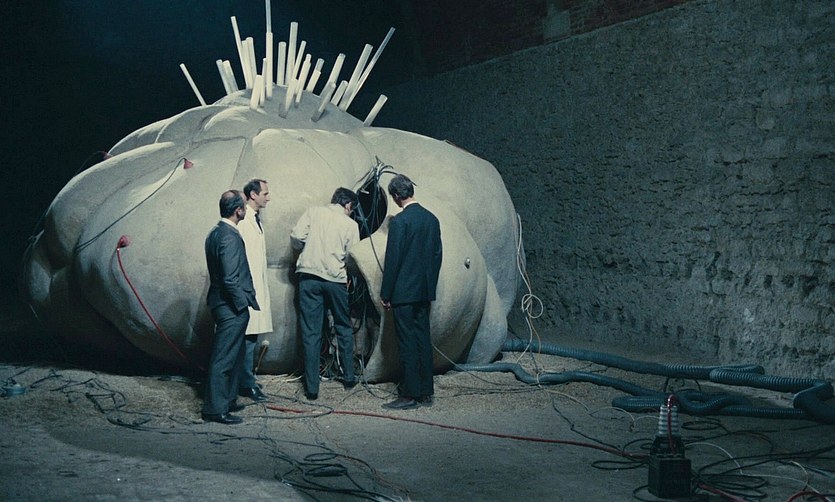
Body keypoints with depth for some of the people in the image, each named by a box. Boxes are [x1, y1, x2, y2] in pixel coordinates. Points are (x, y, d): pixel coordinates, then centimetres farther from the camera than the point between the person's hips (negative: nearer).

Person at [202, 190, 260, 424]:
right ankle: (215, 409, 3)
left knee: (234, 355, 20)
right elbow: (230, 279, -24)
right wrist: (242, 302, -13)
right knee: (224, 358, -3)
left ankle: (227, 400, 29)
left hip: (223, 304, 10)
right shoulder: (230, 237, -20)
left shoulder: (215, 233, 11)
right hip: (232, 308, -10)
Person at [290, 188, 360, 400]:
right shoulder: (350, 224, 3)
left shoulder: (313, 212, 5)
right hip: (336, 279, -1)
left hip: (309, 276, 1)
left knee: (311, 332, 3)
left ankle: (312, 388, 3)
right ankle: (349, 377, 27)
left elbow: (296, 237, -5)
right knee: (344, 328, 18)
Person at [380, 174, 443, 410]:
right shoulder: (432, 219, 8)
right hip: (425, 292, 7)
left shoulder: (400, 221, -14)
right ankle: (426, 392, 17)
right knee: (423, 340, 12)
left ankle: (410, 395, 1)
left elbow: (393, 259, -14)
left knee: (407, 344, -3)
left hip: (404, 293, -7)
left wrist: (385, 294, -7)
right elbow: (437, 255, 13)